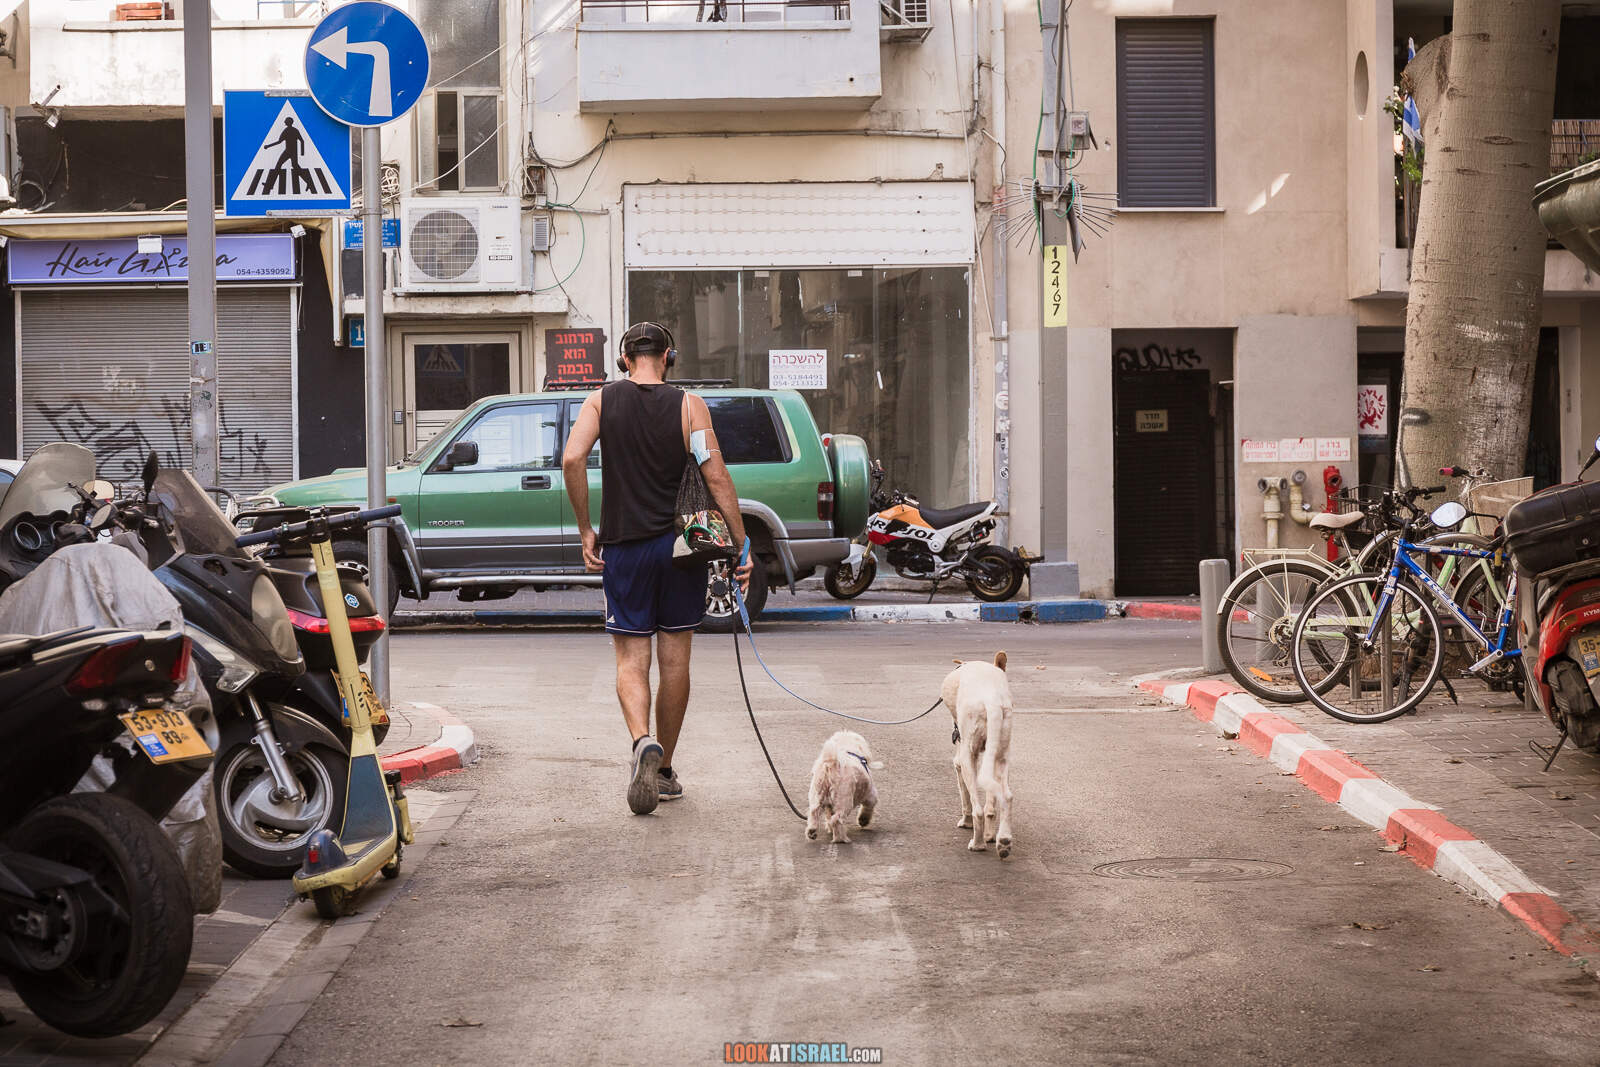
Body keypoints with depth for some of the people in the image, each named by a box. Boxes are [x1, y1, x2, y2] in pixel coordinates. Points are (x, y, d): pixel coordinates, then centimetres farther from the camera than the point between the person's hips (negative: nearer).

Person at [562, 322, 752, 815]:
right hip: (680, 546, 0)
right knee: (675, 660, 11)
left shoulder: (601, 401, 2)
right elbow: (716, 476, -9)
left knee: (631, 660, 4)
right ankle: (664, 771, 19)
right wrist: (741, 544, -6)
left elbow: (572, 459, -12)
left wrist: (585, 530, -4)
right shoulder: (688, 405, -1)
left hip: (623, 547, 0)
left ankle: (643, 740, -24)